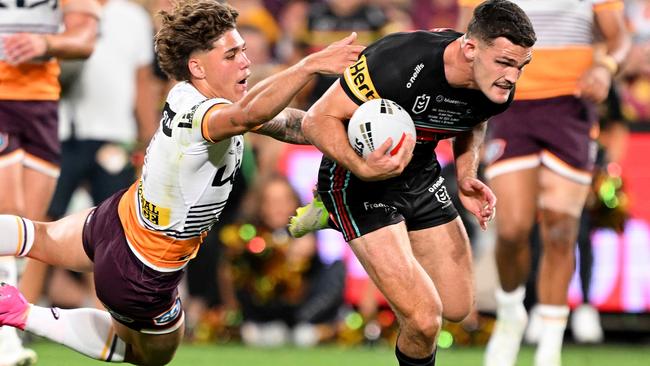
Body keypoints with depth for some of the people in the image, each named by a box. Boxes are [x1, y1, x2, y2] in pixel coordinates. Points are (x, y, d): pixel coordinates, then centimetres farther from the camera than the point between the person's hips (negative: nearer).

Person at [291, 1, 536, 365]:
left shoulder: (497, 89, -12)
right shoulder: (398, 61, -34)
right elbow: (318, 119, -26)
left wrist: (466, 178, -2)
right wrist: (362, 168, -42)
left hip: (422, 176, 7)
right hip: (360, 182, -7)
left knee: (458, 308, 14)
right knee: (424, 319, -19)